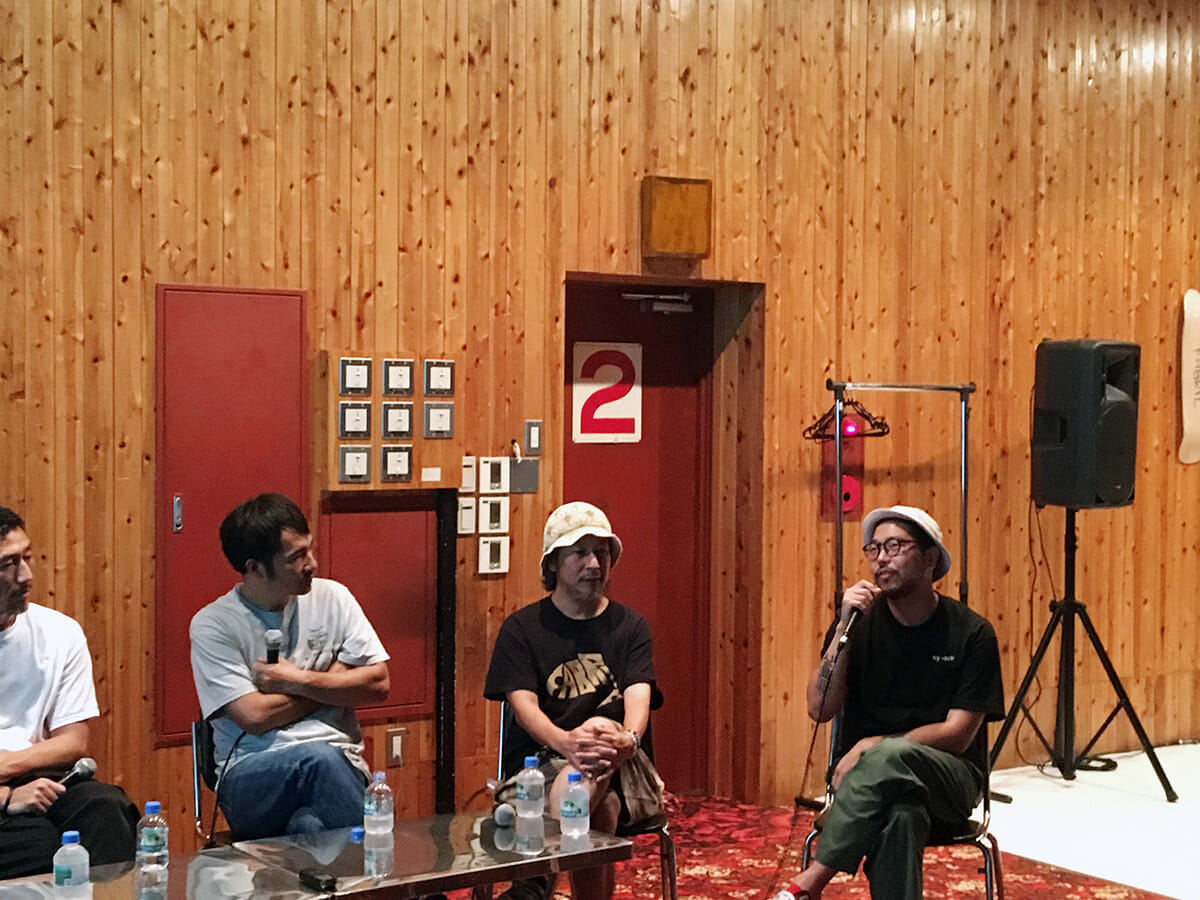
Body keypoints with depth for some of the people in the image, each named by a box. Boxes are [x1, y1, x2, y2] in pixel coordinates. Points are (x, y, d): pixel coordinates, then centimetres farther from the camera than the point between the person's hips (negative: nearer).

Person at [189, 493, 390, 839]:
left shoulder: (331, 598, 9)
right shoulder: (211, 625, -1)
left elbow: (378, 683, 5)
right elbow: (254, 716, -10)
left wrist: (297, 680, -5)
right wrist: (332, 680, 1)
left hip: (340, 765, 1)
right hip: (252, 776, -1)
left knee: (311, 827, -36)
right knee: (318, 758, -36)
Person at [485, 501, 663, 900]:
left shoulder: (629, 625, 13)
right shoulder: (521, 628, 8)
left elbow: (638, 695, -4)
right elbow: (524, 706, -6)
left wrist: (629, 738, -29)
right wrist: (565, 742, -29)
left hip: (620, 767, 1)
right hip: (538, 764, -1)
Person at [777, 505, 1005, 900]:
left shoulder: (971, 634, -3)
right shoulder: (860, 622, 4)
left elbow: (958, 734, -7)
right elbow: (820, 708, -7)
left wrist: (875, 747, -18)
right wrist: (846, 627, -15)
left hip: (946, 778, -1)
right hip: (864, 772, 1)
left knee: (889, 757, -38)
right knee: (901, 814, -38)